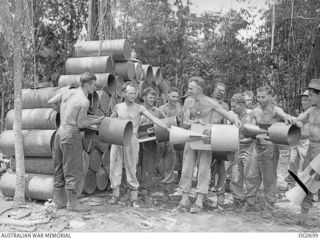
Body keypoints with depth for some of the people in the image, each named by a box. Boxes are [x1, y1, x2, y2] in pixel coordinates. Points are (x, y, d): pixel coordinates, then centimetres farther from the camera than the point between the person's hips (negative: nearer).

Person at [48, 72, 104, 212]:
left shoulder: (68, 92, 6)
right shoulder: (84, 101, -15)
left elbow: (51, 102, 18)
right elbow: (80, 124, -11)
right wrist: (96, 121, 3)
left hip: (60, 131, 9)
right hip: (71, 134, -8)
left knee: (60, 169, 14)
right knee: (74, 170, 1)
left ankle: (60, 201, 23)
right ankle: (73, 203, 7)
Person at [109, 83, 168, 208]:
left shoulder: (139, 108, -2)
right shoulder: (118, 107, 7)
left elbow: (154, 119, -11)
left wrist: (167, 128, -21)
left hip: (131, 141, -3)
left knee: (131, 170, 0)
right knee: (115, 168, 5)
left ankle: (134, 199, 10)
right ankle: (115, 195, 21)